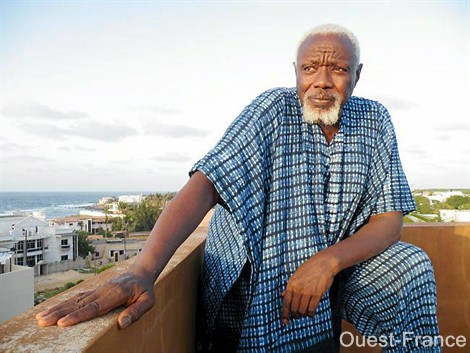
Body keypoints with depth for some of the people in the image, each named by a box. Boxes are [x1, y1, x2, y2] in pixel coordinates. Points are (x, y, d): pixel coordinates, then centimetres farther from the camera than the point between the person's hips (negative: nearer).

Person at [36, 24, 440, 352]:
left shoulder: (375, 120, -3)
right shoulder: (274, 109, -16)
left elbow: (391, 218, -6)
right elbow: (205, 184, -28)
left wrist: (328, 261, -24)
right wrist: (143, 271, -41)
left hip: (344, 255, 4)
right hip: (262, 263, -3)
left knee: (412, 268, -14)